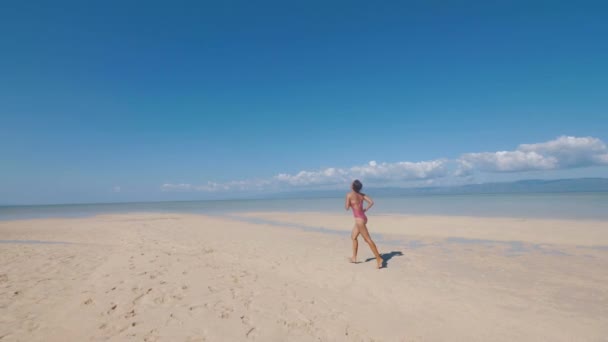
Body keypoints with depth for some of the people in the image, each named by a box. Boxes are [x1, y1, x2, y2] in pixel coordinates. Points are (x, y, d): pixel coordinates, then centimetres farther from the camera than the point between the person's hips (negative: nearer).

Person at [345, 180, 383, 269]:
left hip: (359, 219, -9)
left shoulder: (349, 195, -11)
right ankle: (354, 258, 25)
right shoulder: (362, 195, 7)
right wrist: (365, 210, 7)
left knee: (368, 239, -6)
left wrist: (345, 203, 11)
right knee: (353, 237, 20)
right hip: (362, 218, 9)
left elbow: (347, 208, -8)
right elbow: (371, 202, -1)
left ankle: (379, 258, -6)